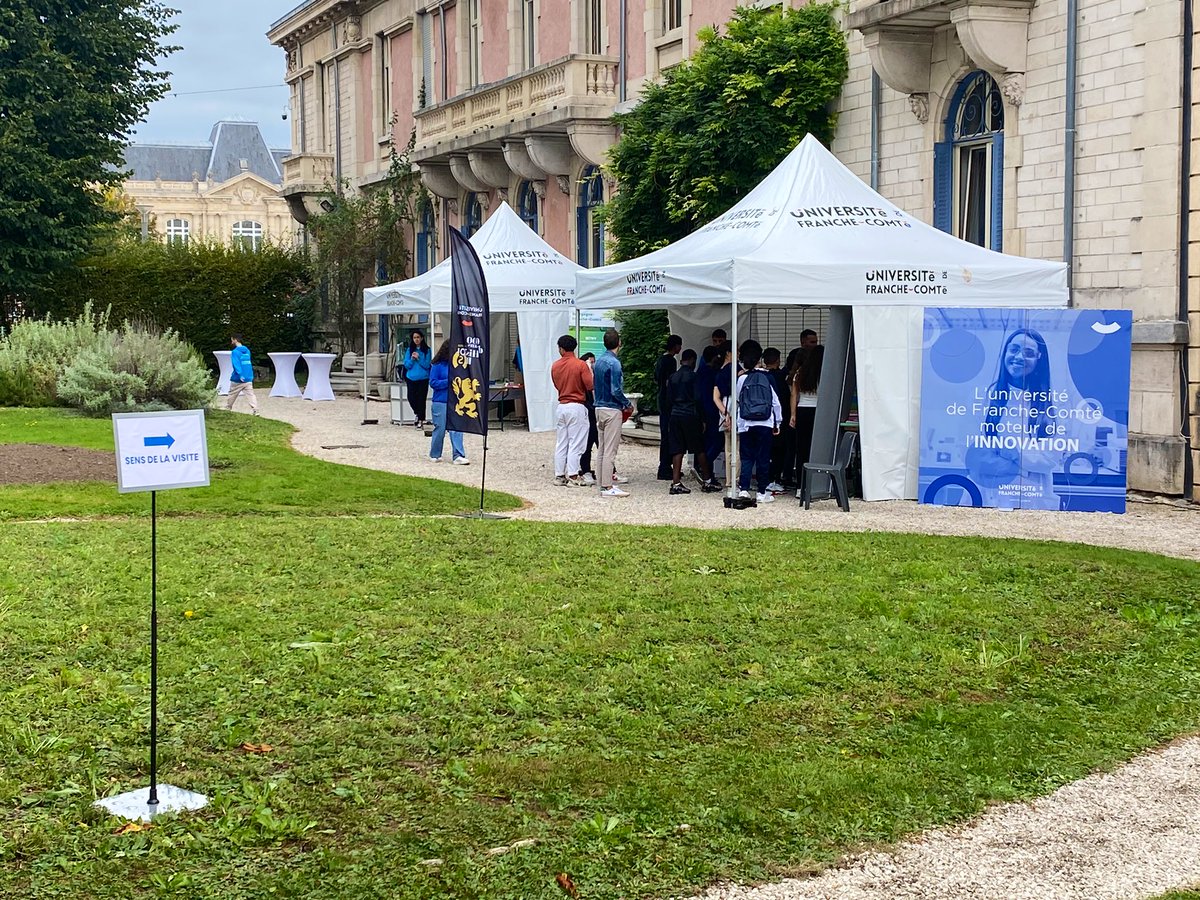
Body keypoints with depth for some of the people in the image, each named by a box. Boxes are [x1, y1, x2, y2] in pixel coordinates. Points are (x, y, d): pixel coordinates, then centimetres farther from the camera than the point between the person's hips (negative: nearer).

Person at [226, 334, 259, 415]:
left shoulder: (235, 352, -10)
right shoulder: (247, 350, 13)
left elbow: (236, 364, -22)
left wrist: (240, 375, -31)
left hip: (238, 379, -5)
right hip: (248, 378, 5)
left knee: (232, 395, 11)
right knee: (251, 395, -1)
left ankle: (227, 409, 25)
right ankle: (255, 410, -15)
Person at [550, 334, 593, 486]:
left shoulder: (555, 366, 4)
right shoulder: (581, 365, -12)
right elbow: (590, 385, -14)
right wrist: (590, 371, 3)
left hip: (561, 406, 5)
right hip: (577, 407, -5)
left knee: (561, 443, 11)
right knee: (575, 444, -1)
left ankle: (559, 475, 12)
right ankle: (573, 476, -3)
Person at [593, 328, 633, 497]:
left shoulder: (599, 361, 11)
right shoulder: (614, 363, -15)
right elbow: (616, 390, -19)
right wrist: (628, 405, -4)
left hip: (599, 407, 9)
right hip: (612, 409, -9)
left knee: (602, 449, 11)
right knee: (610, 450, -7)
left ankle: (604, 483, 14)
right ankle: (607, 487, -7)